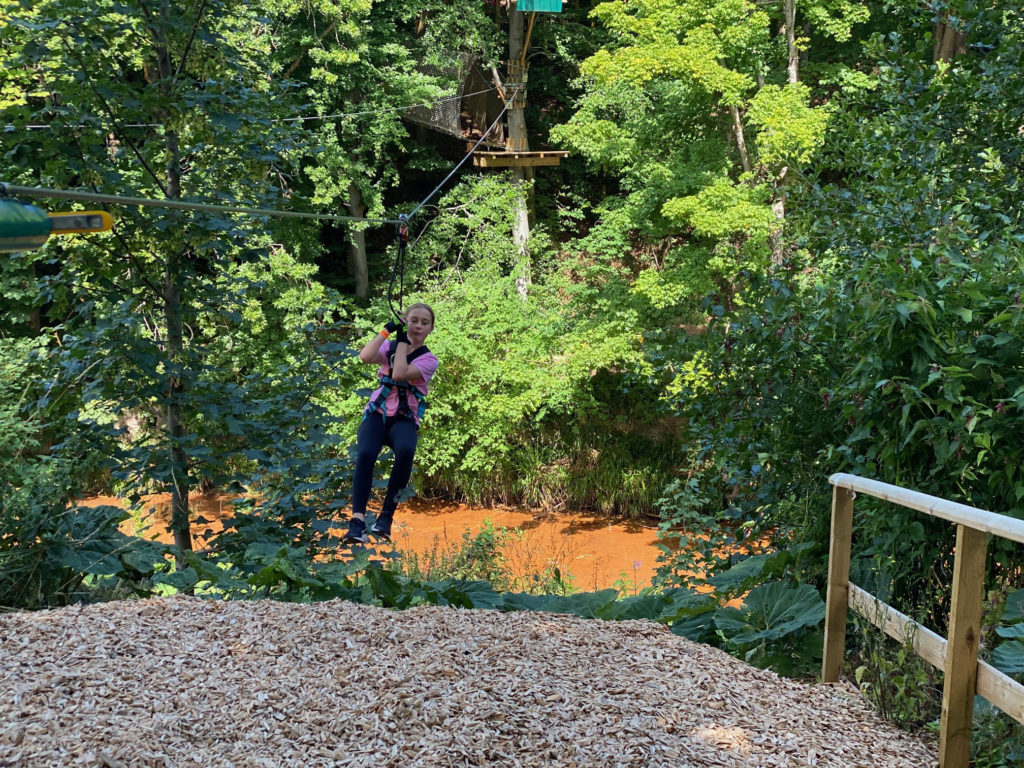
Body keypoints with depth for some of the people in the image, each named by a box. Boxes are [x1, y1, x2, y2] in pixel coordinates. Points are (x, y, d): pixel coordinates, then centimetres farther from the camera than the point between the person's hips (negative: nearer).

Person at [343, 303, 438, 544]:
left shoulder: (429, 360, 5)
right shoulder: (390, 346, 12)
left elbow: (400, 374, -15)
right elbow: (365, 356, -12)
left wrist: (403, 341, -6)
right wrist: (387, 331, -7)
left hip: (405, 418, -1)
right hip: (378, 412, 1)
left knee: (405, 451, -36)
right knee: (365, 454, -31)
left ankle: (386, 516, -27)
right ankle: (357, 519, -36)